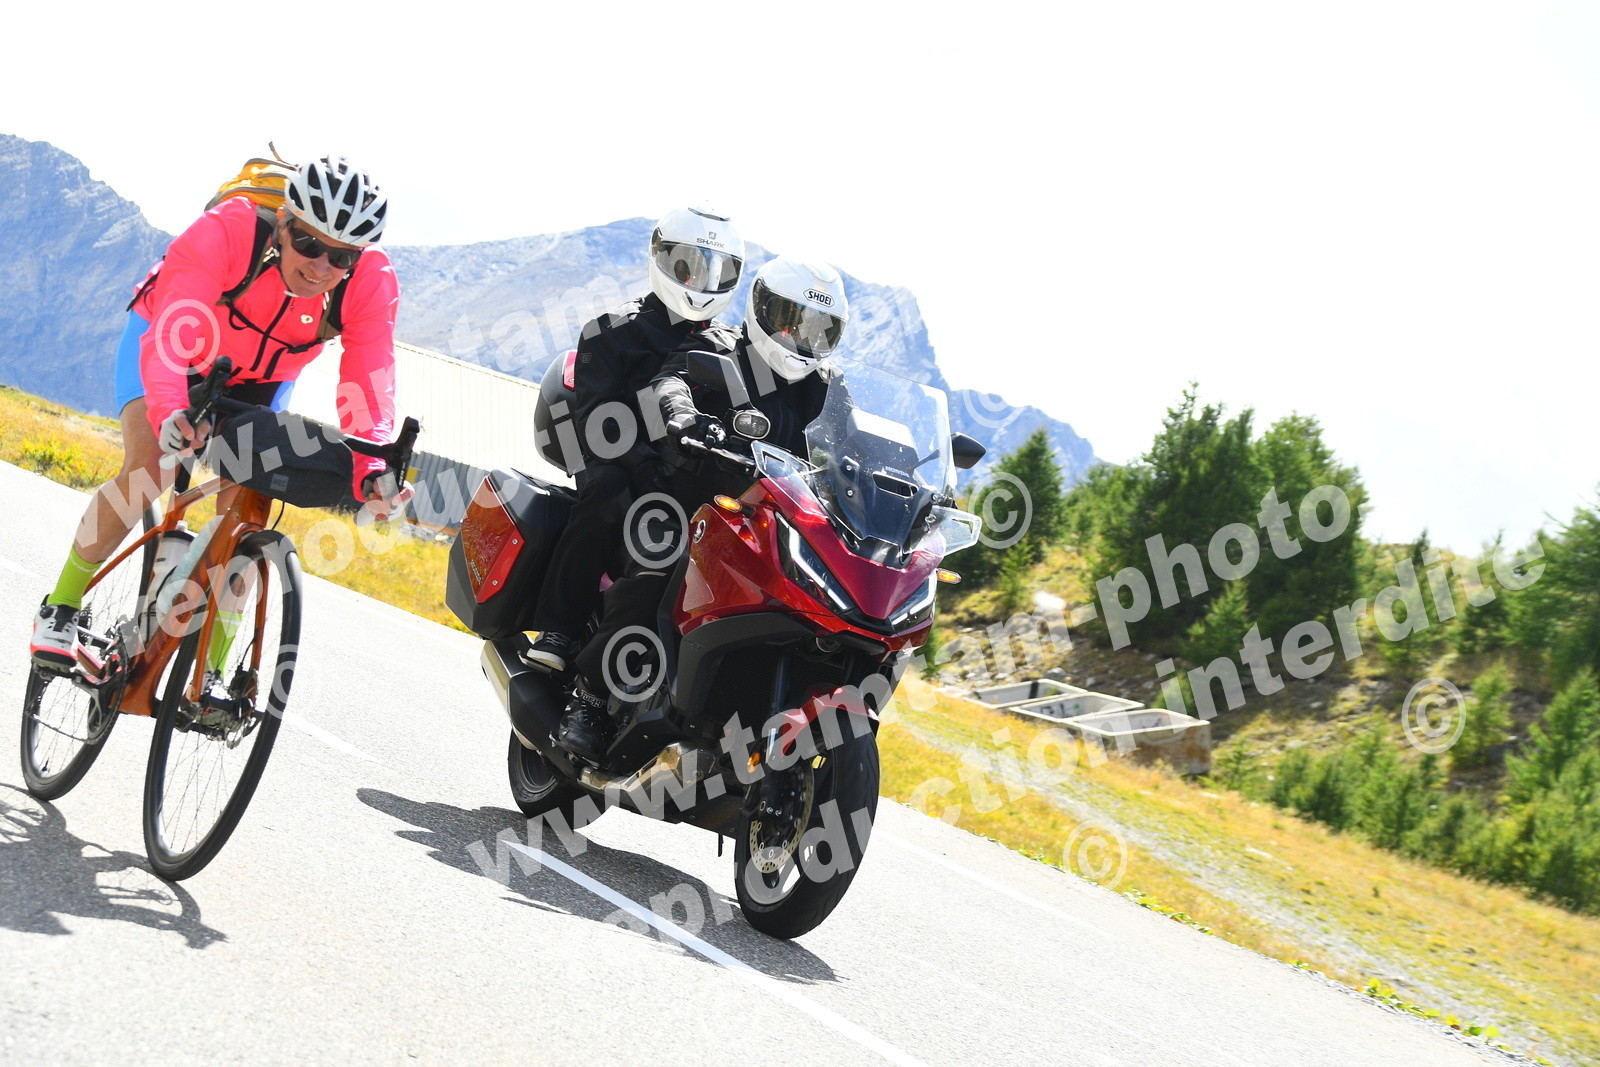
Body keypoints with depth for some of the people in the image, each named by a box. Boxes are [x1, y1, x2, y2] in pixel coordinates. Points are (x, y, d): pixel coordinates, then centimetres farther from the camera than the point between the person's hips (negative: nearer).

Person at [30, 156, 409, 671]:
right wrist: (169, 413, -67)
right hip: (172, 342, -3)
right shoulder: (225, 234, -38)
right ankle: (59, 609, -3)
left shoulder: (370, 284, -29)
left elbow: (367, 382, -37)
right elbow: (171, 336, -48)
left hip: (258, 382, 3)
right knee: (149, 470, -24)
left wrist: (372, 469, -56)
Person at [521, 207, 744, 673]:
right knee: (607, 493, -38)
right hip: (622, 466, -4)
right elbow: (597, 413, -8)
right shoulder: (615, 332, 5)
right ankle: (556, 628, -33)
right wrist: (644, 462, -26)